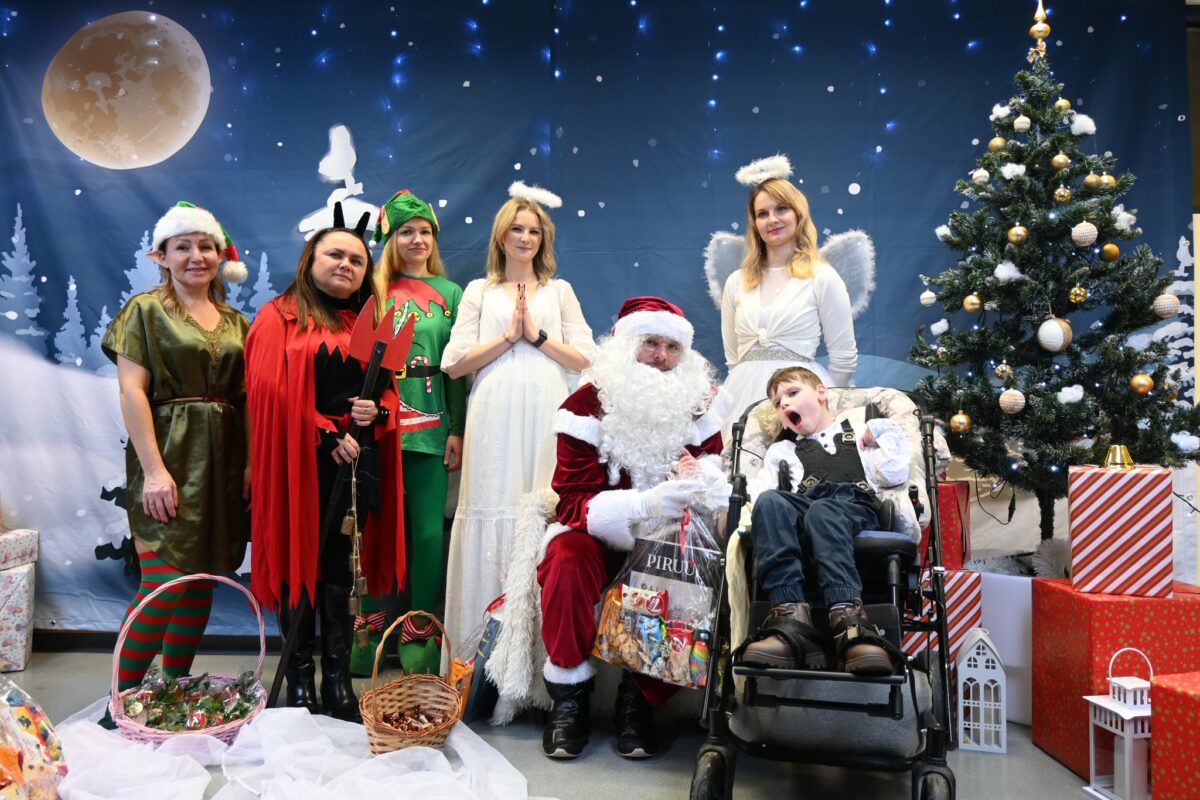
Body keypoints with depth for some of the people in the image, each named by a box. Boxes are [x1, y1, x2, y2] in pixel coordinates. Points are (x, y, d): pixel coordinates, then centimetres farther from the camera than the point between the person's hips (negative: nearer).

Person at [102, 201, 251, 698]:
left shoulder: (236, 322, 14)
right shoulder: (146, 310, 1)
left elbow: (245, 397, 12)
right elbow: (132, 390, -8)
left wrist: (251, 461, 0)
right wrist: (153, 469, -17)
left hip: (223, 462, 5)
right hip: (171, 457, -5)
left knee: (202, 582, 8)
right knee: (165, 585, -10)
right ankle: (122, 700, 6)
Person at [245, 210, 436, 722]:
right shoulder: (281, 317, 4)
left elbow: (390, 392, 15)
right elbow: (271, 391, -8)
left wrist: (378, 411, -8)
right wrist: (326, 434, -14)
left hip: (357, 463, 3)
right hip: (301, 462, -3)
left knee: (341, 569, 6)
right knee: (300, 565, 3)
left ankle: (339, 681, 14)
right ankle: (299, 681, 15)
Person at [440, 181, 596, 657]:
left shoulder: (560, 291, 17)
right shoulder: (479, 292, 15)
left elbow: (584, 359, 7)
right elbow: (455, 363, 4)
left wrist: (537, 335, -3)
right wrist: (507, 336, -3)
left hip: (546, 419, 1)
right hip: (495, 419, 0)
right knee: (493, 510, -4)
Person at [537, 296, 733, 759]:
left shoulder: (700, 401, -1)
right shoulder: (588, 404, -11)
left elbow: (716, 468, -3)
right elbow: (576, 502, -18)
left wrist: (702, 476, -30)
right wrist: (647, 503, -37)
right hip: (601, 535, -2)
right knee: (568, 559, -33)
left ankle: (639, 698, -8)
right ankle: (569, 696, -14)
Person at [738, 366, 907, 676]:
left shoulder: (858, 432, 33)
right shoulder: (782, 449, 38)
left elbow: (893, 475, 16)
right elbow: (759, 489, 18)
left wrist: (881, 433, 16)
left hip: (853, 506, -2)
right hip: (801, 507, 2)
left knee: (822, 512, -38)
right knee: (769, 502, -34)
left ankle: (848, 620, -56)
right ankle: (791, 619, -49)